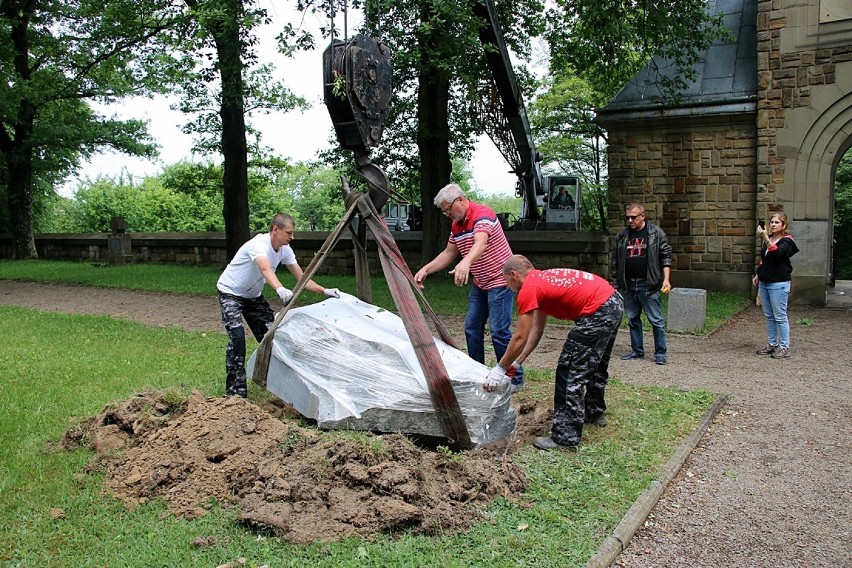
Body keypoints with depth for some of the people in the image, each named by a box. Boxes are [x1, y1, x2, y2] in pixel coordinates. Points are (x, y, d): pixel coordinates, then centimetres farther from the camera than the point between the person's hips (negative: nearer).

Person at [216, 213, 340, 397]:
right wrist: (280, 289, -69)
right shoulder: (259, 244, -31)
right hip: (230, 292, -7)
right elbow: (266, 269, -51)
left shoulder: (285, 250, -7)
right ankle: (235, 391, -14)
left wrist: (324, 291, -18)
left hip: (253, 295, 8)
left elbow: (302, 278, -4)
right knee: (237, 336, -21)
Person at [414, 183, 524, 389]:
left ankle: (514, 378, 0)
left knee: (499, 330, -11)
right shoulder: (456, 224, 8)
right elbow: (448, 253, 15)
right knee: (472, 328, 10)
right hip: (479, 283, 9)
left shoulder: (482, 214, -20)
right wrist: (426, 270, 3)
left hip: (499, 280, -9)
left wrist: (466, 262, -58)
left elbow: (480, 243, -39)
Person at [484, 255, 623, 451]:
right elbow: (537, 330, 21)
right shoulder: (543, 280, 19)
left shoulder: (528, 290, -9)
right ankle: (595, 412, 48)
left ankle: (566, 437, 2)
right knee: (596, 364, 28)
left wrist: (500, 369, 2)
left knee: (570, 373, -3)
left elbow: (520, 338, -8)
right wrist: (516, 362, 21)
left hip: (598, 312, -10)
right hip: (614, 302, 10)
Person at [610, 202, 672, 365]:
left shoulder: (656, 233, -1)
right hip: (629, 286, 5)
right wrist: (613, 284, 11)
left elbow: (666, 256, -1)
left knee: (656, 320, -1)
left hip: (649, 285, -4)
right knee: (633, 319, 12)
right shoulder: (622, 236, 9)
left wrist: (666, 279, -9)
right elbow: (614, 262, 13)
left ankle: (660, 353, 7)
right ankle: (637, 350, 23)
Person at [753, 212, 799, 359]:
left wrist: (765, 238, -38)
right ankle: (772, 344, 19)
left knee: (780, 316, -5)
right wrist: (758, 274, 19)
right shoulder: (768, 239, 14)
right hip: (764, 283, 8)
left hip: (779, 283, -8)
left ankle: (784, 347, 0)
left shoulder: (786, 241, -8)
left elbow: (777, 253, -30)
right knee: (769, 316, 12)